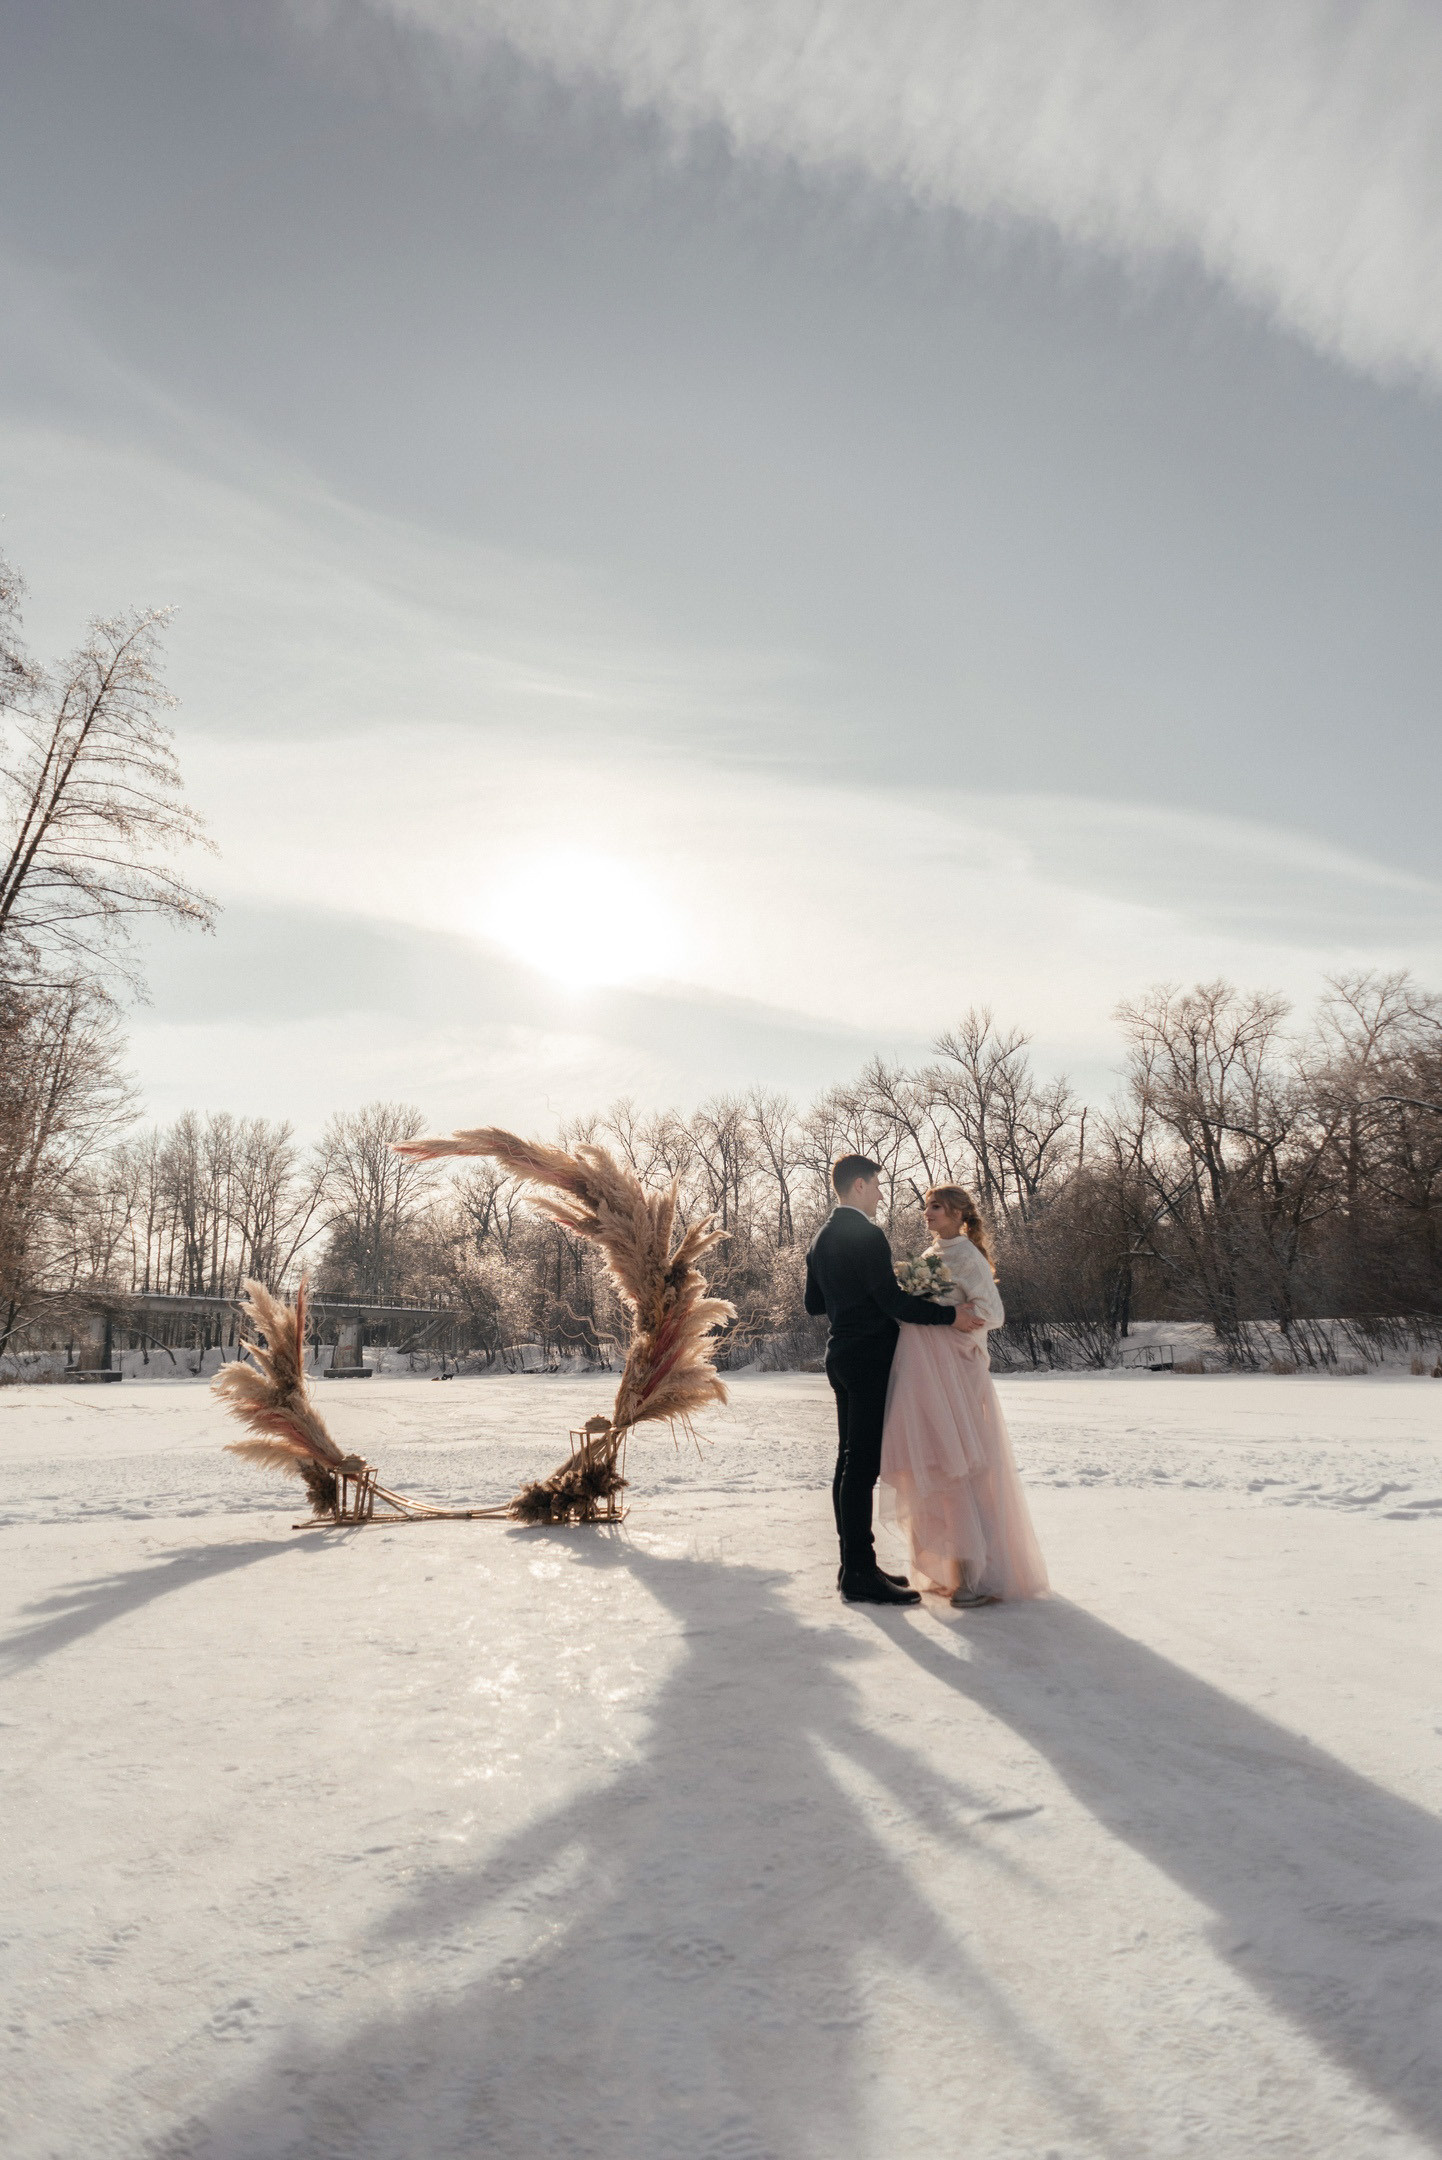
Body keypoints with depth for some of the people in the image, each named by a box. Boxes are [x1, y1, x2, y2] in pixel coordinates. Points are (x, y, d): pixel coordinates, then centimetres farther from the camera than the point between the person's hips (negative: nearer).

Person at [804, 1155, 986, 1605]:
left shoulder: (821, 1237, 14)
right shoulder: (866, 1234, -16)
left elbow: (813, 1303, 18)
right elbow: (890, 1299, -20)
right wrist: (950, 1315, -14)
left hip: (842, 1355, 10)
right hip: (870, 1358, -10)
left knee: (850, 1461, 13)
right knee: (863, 1463, -7)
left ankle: (854, 1564, 20)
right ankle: (860, 1575, -3)